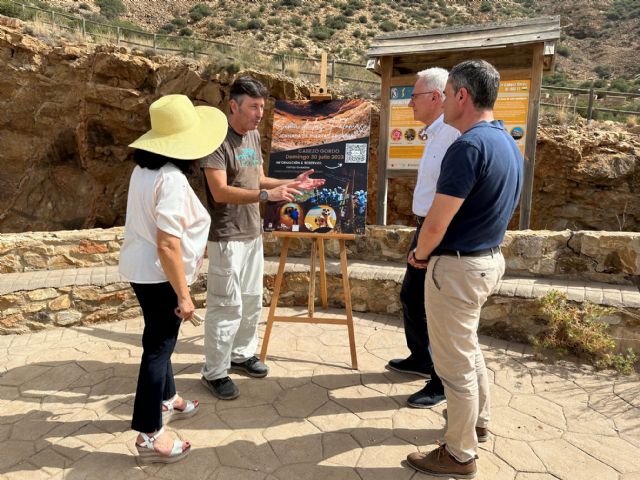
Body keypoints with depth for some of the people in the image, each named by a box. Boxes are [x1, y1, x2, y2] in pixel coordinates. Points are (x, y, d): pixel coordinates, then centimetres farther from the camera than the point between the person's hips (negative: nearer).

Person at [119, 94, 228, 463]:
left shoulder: (145, 169, 5)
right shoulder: (172, 179, -24)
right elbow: (167, 244, -28)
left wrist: (195, 247, 25)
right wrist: (183, 295, -21)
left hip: (142, 268, 10)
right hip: (159, 274, -10)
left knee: (160, 339, 23)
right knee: (159, 346, 1)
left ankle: (167, 399, 44)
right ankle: (150, 436, 15)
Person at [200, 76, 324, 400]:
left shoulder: (254, 136, 10)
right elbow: (219, 192, -24)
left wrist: (291, 183, 4)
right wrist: (266, 195, -31)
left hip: (253, 233, 8)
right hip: (226, 237, -8)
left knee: (252, 300, 16)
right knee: (226, 305, -2)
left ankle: (242, 355, 33)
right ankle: (214, 372, 12)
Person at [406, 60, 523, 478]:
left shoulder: (468, 146, -23)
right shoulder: (508, 143, 8)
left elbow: (435, 225, -25)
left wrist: (420, 256, -3)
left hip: (458, 266, -10)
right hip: (489, 258, 10)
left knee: (455, 362, 6)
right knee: (468, 346, 27)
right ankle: (479, 420, 46)